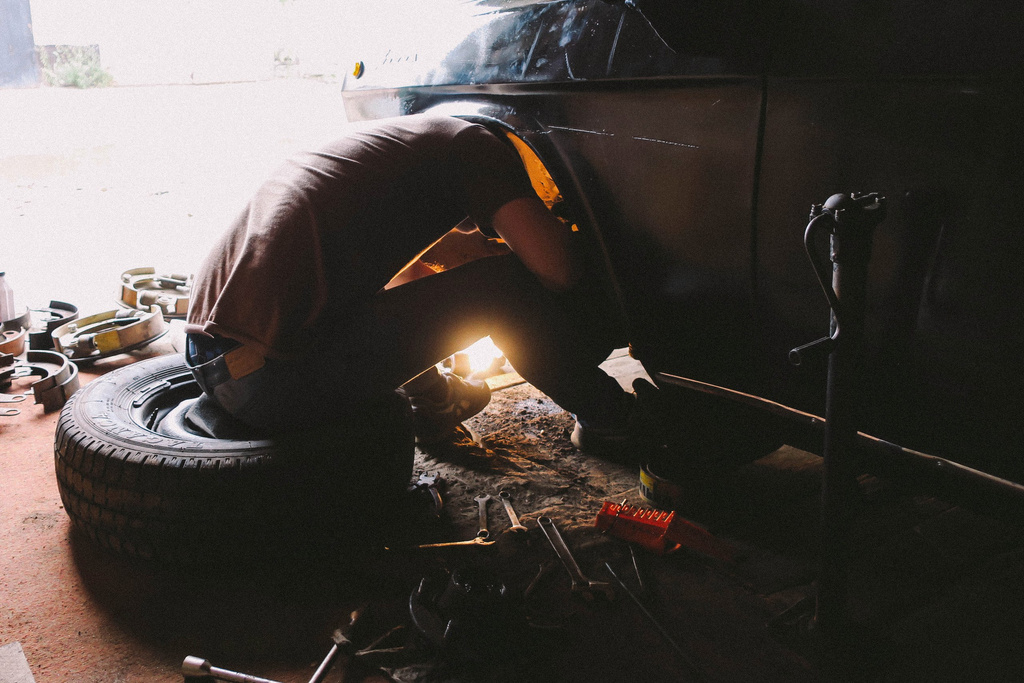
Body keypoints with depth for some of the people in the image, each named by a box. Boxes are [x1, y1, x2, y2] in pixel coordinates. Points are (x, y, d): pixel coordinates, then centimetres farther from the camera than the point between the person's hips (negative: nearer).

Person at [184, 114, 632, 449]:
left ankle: (435, 402, 42)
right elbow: (555, 267, -8)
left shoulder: (390, 134, 27)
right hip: (274, 378, -9)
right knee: (503, 283, -4)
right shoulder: (473, 142, 3)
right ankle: (606, 415, 17)